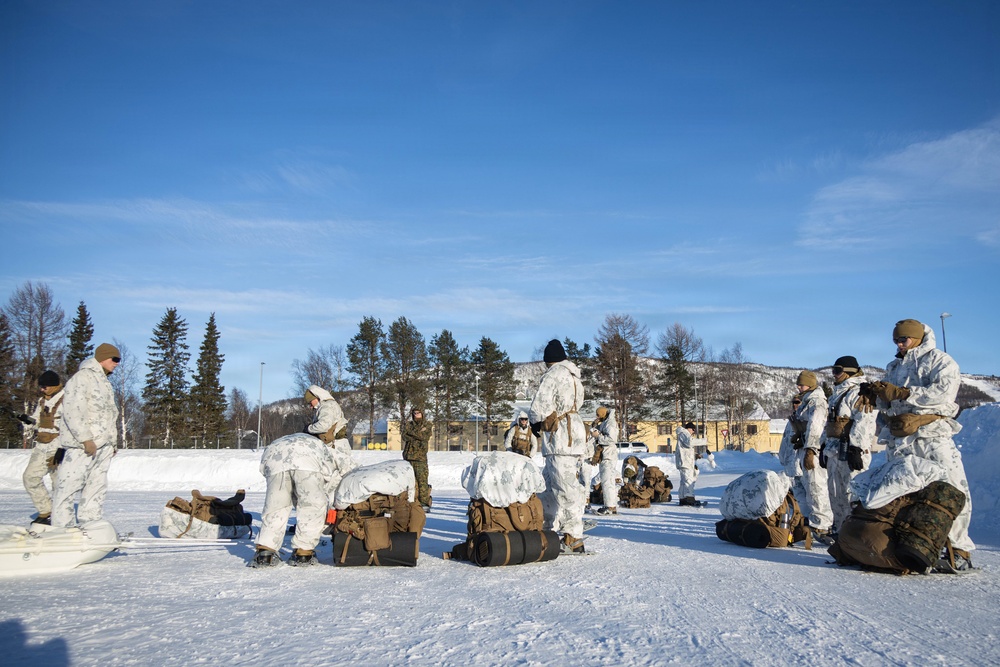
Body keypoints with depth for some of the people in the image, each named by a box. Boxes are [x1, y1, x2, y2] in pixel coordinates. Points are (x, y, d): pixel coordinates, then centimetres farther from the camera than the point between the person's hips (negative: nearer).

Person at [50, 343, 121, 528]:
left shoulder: (104, 381, 21)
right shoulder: (83, 377, -7)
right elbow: (72, 411, -16)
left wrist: (112, 441, 16)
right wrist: (86, 438, -19)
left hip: (103, 445, 9)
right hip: (83, 445, -9)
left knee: (96, 489, 8)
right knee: (68, 486, -5)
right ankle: (61, 530, -3)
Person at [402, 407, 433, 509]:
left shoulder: (427, 425, 10)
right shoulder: (408, 425, 16)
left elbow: (426, 437, -7)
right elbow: (405, 436, -2)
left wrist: (412, 433, -5)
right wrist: (419, 433, -9)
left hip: (421, 456, -3)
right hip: (408, 455, 3)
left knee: (422, 479, -9)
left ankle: (425, 502, -7)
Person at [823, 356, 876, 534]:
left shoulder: (859, 392, -9)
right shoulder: (837, 395, 22)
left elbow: (864, 423, -19)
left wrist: (856, 448, -25)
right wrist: (825, 446, 24)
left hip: (850, 452, -10)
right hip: (834, 452, 10)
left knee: (852, 493, -10)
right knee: (836, 494, 14)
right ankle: (839, 530, 23)